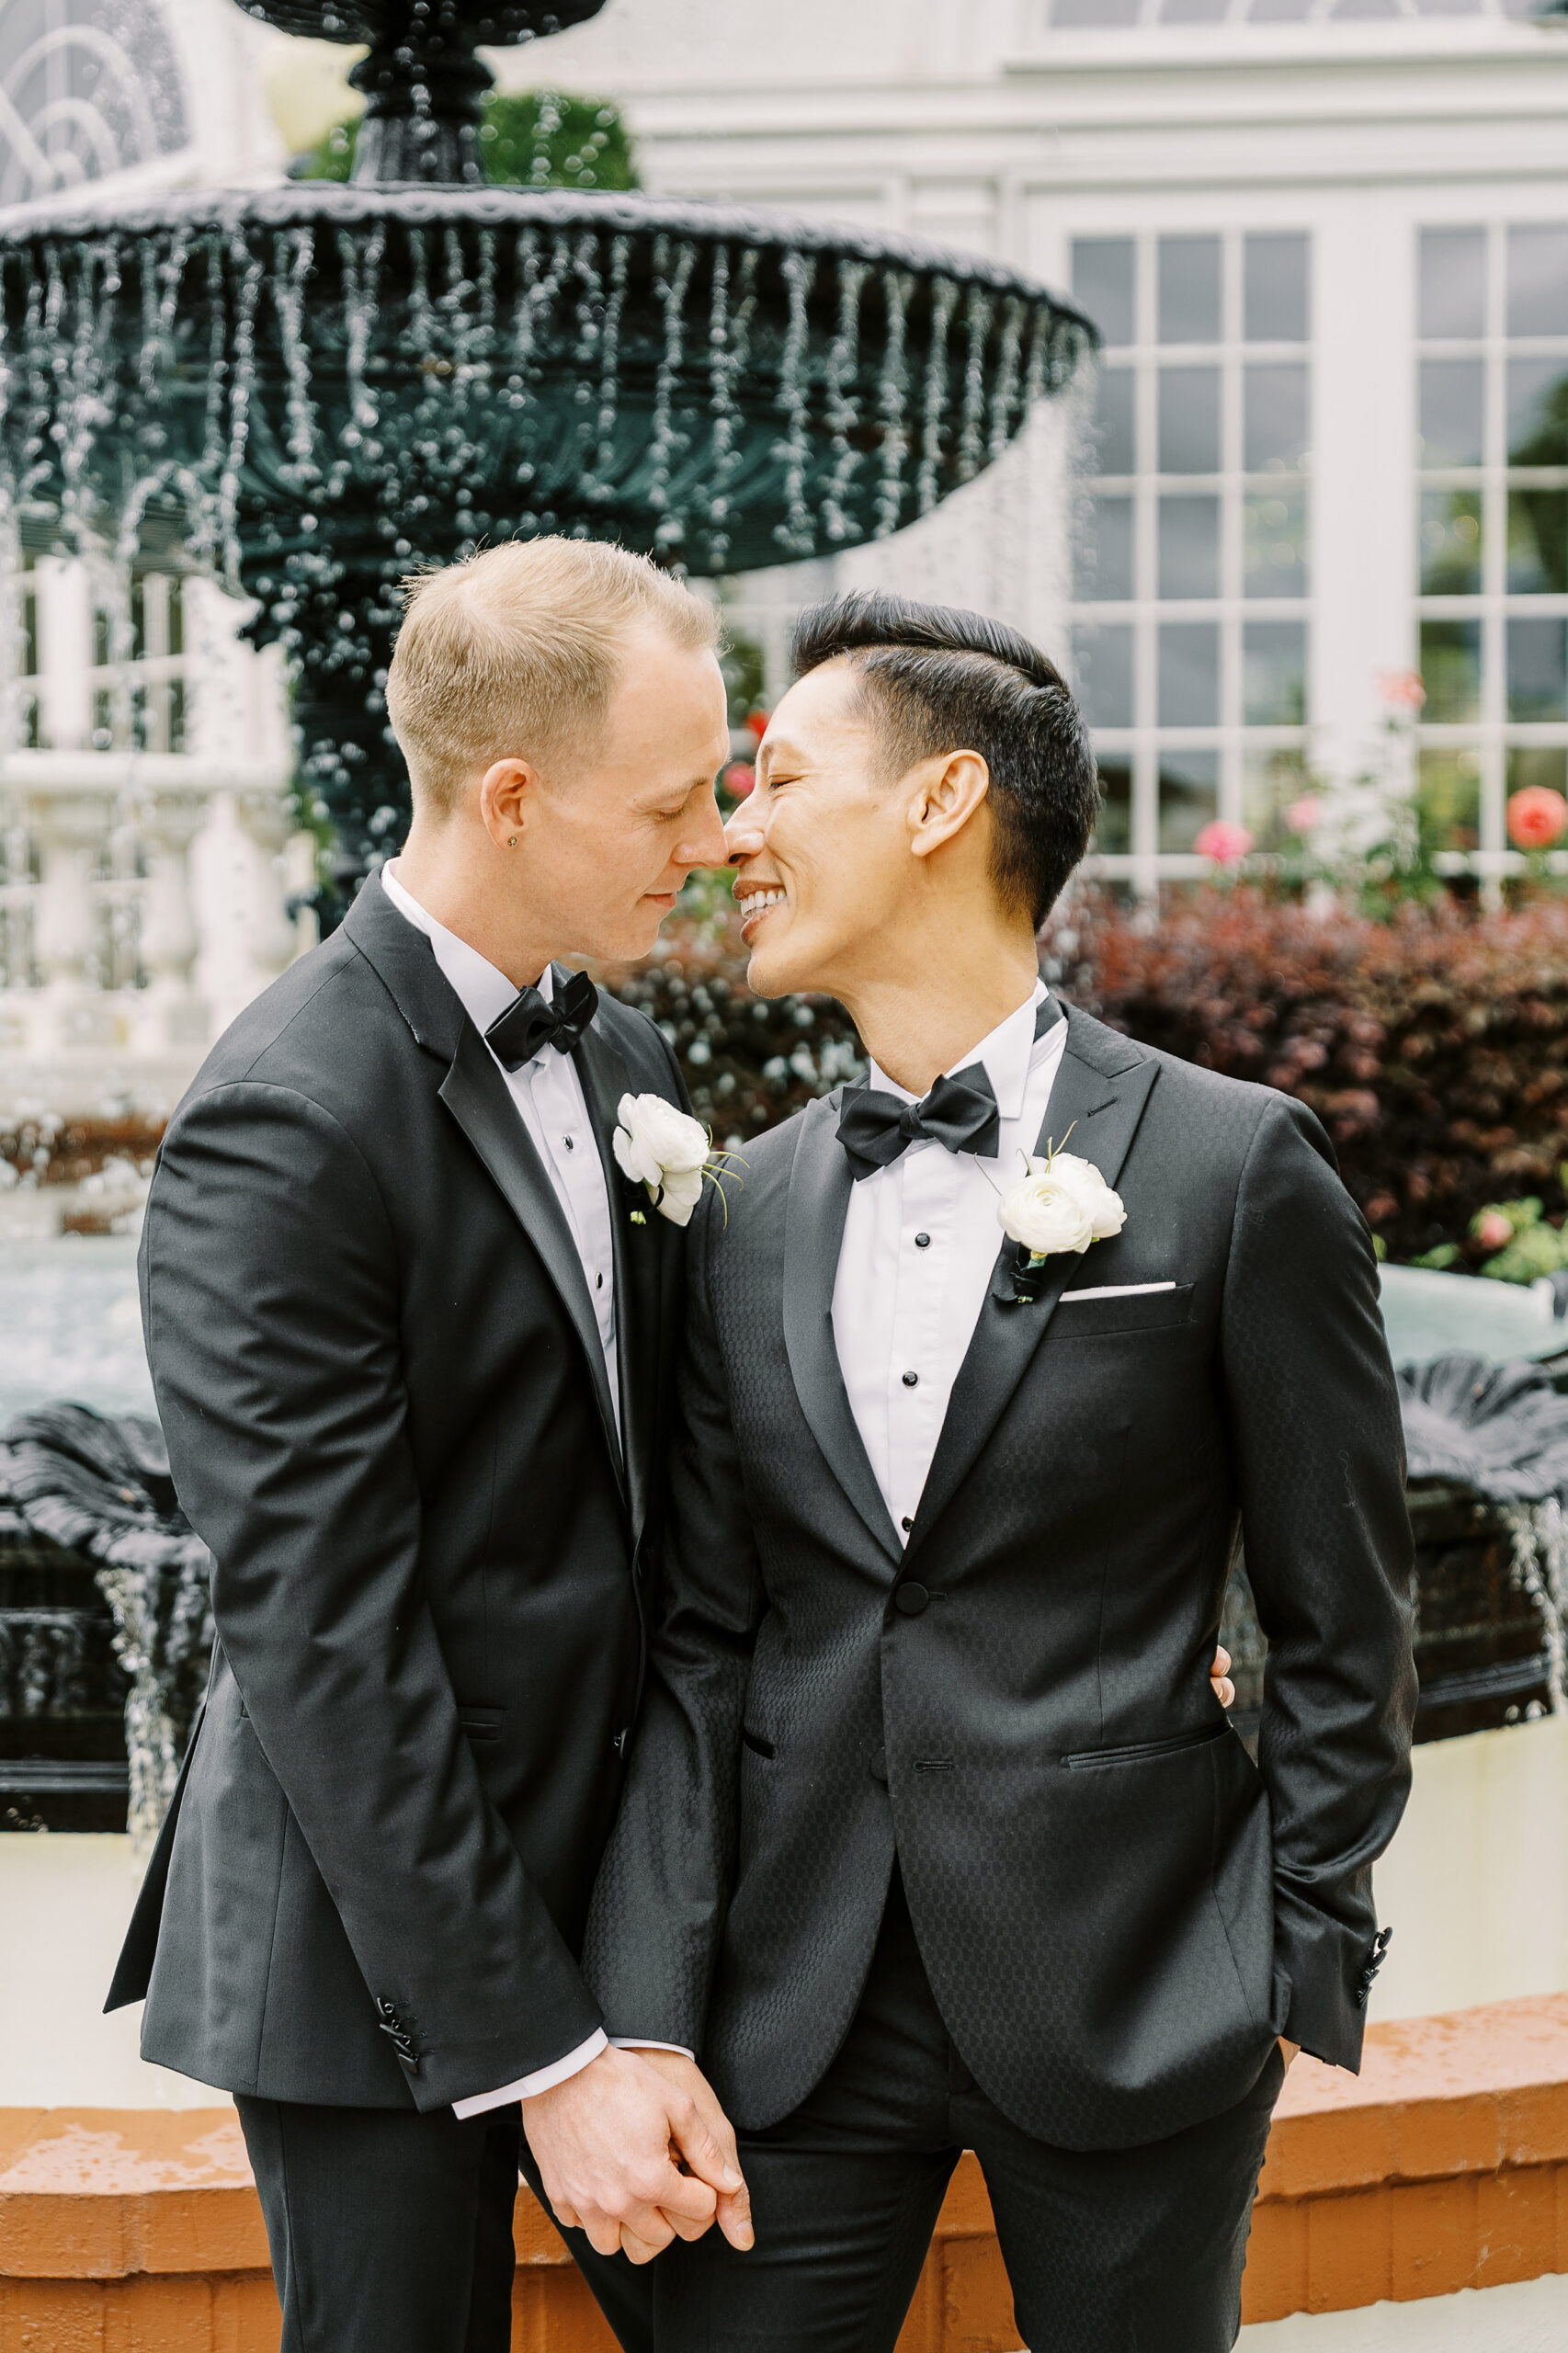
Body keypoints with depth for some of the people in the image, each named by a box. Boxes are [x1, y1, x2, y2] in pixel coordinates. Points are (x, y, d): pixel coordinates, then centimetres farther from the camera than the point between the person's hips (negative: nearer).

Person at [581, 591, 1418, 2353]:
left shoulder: (1238, 1170, -6)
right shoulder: (751, 1212, 7)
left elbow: (1340, 1631, -2)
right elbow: (700, 1643, 4)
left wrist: (1304, 1976, -4)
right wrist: (646, 2018, -5)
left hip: (1133, 1999, -3)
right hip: (802, 2000, 4)